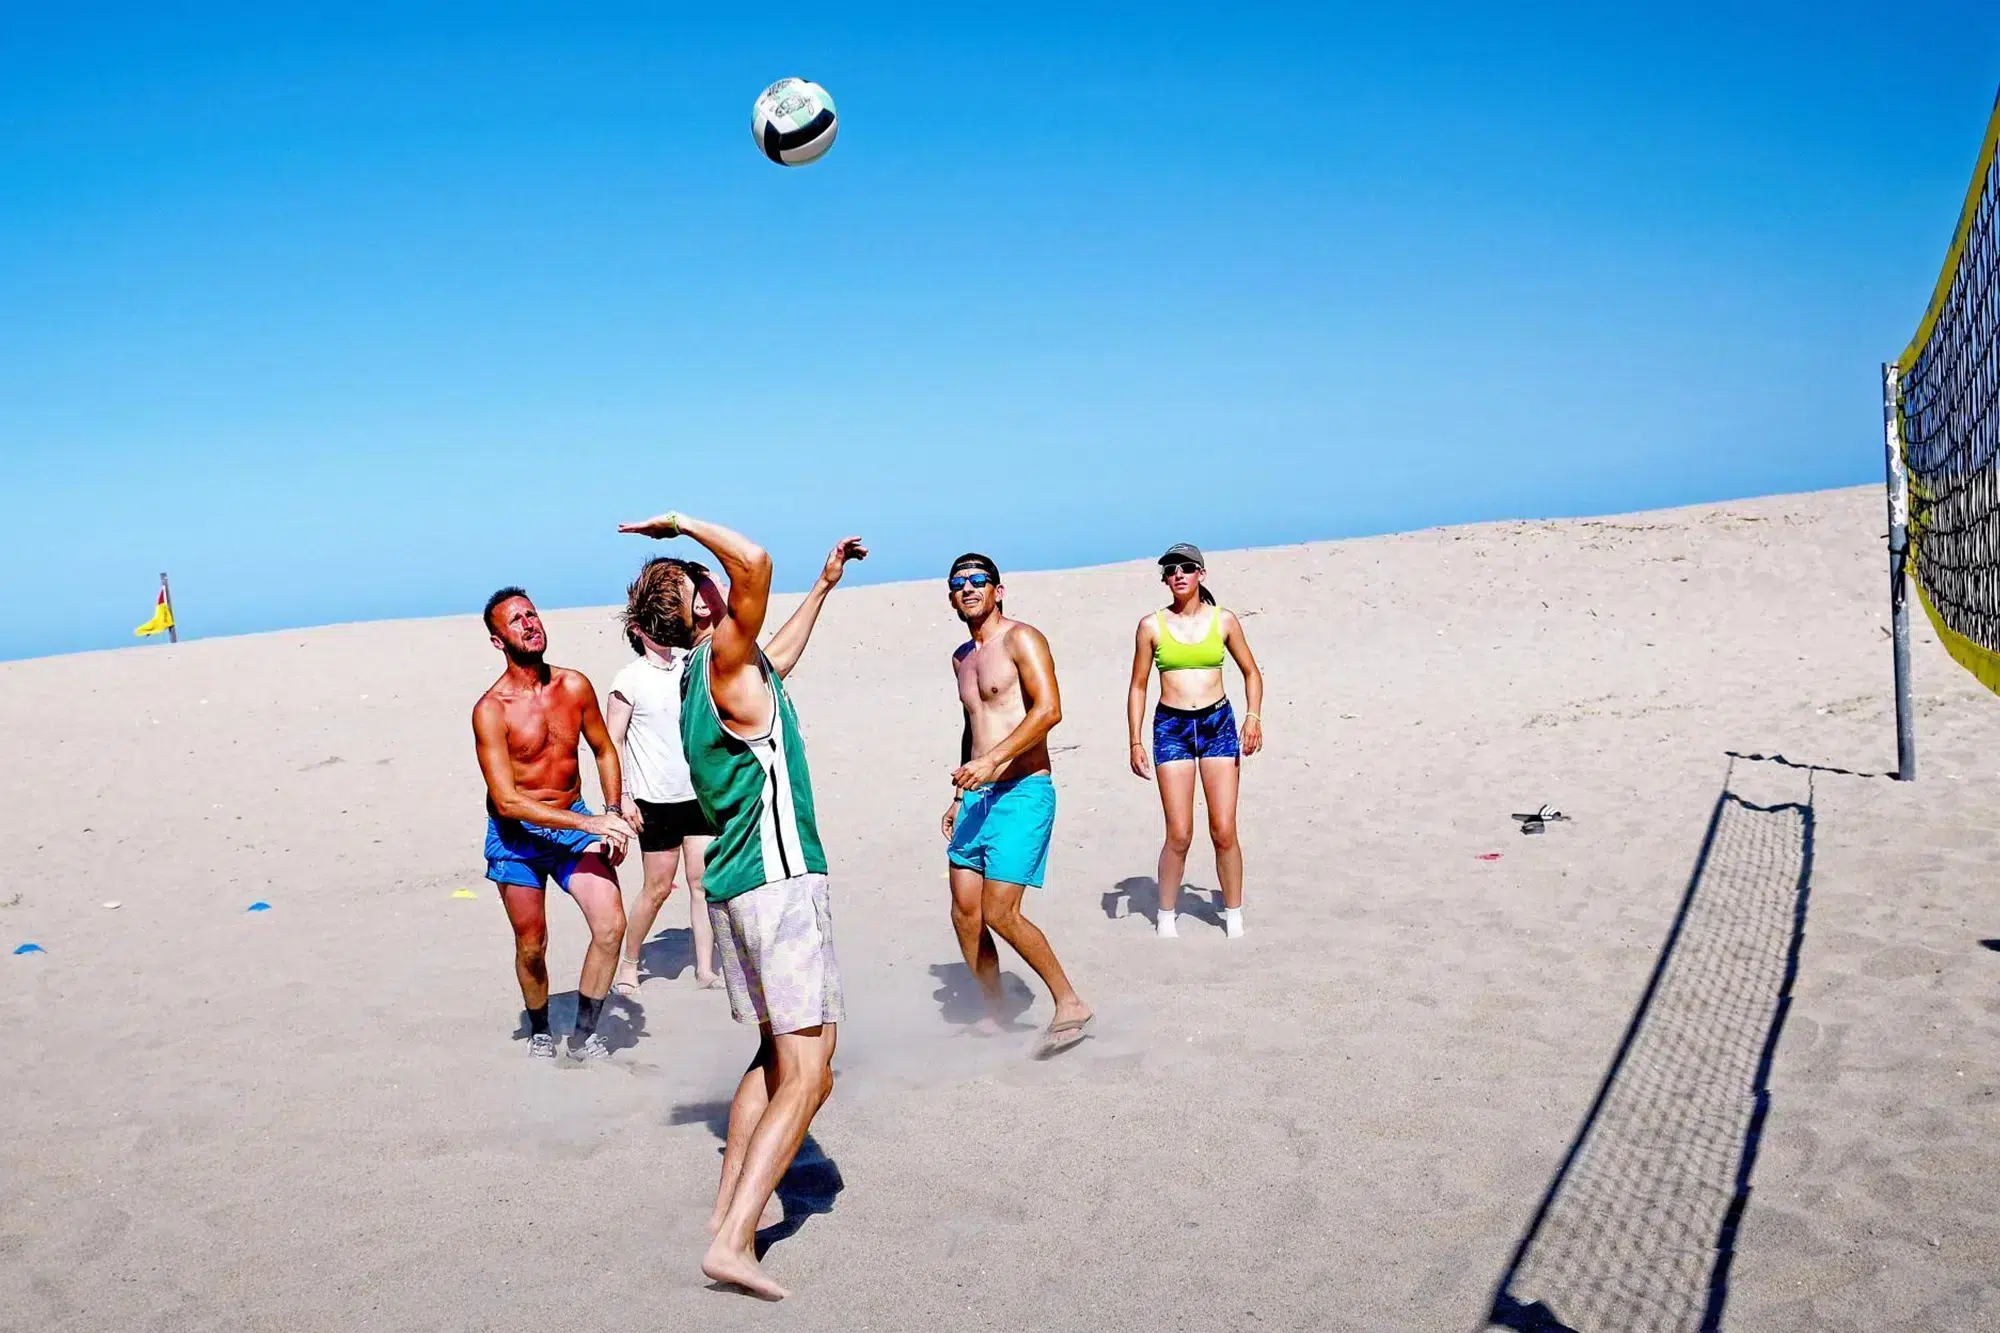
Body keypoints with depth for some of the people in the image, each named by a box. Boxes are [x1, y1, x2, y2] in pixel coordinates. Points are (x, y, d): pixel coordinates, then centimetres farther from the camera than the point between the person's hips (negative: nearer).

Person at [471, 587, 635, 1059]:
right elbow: (507, 801, -23)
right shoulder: (491, 710, -18)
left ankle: (584, 1033, 5)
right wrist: (589, 823, -30)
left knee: (611, 923, -13)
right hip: (517, 834, -3)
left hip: (574, 820, 3)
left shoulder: (575, 686, -5)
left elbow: (604, 751, 12)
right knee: (532, 946, 8)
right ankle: (539, 1032, 36)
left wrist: (614, 816, -1)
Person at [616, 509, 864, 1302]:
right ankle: (734, 1241, -13)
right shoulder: (723, 663, -12)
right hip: (780, 881, -10)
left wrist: (824, 587, 41)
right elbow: (755, 563, -28)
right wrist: (683, 523, -13)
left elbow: (778, 662, 35)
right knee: (806, 1077, -7)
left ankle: (728, 1205, 21)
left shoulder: (704, 679, 15)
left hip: (733, 887, 10)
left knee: (778, 1057, 20)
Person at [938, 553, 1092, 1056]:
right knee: (965, 911, 5)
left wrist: (991, 761, -24)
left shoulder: (1021, 638, -7)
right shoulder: (962, 657, 18)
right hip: (977, 796, 8)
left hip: (1022, 792, -8)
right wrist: (959, 795, 25)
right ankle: (993, 1016, 18)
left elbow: (1048, 710, -19)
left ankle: (1070, 1004, 2)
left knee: (1000, 913, -13)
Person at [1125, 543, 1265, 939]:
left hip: (1218, 723, 1)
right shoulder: (1152, 626, 1)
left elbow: (1251, 672, 13)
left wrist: (1253, 716, -2)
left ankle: (1234, 918, 15)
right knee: (1179, 834, -4)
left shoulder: (1223, 621, 3)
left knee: (1224, 831, -1)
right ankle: (1166, 917, 15)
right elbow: (1138, 686, 6)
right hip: (1171, 728, -1)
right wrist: (1135, 742, 0)